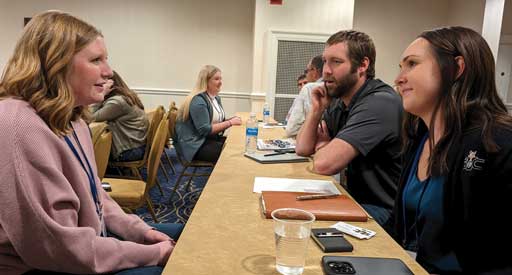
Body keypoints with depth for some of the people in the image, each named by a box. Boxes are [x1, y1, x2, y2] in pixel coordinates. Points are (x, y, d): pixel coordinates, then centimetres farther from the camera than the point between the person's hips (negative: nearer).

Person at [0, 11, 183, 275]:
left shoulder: (71, 119, 6)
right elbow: (58, 248, -28)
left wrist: (141, 231, -2)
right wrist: (150, 253, -20)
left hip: (88, 239, 9)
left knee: (179, 235, 11)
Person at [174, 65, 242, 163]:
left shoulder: (216, 98, 12)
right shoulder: (198, 101, -16)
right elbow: (205, 130, -21)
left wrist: (232, 119, -7)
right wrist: (230, 123, -20)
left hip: (212, 139, 9)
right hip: (196, 145, -9)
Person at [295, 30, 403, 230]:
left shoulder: (380, 103, -24)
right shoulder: (339, 100, 6)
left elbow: (323, 164, -30)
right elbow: (303, 149, 9)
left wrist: (323, 147, -5)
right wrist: (317, 109, -6)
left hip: (383, 210, -8)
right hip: (355, 198, 8)